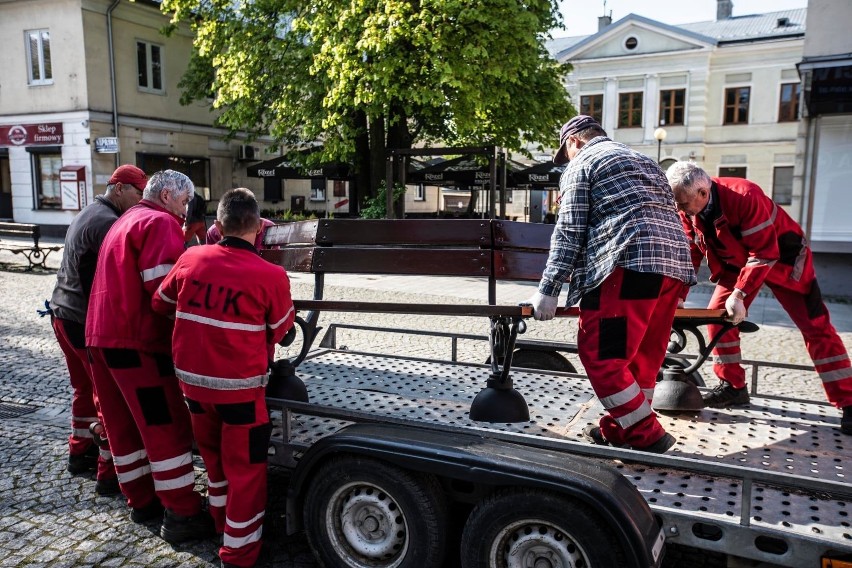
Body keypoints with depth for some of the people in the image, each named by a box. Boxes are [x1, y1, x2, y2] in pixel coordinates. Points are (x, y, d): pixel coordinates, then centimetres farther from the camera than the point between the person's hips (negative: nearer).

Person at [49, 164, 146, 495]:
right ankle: (109, 472, 4)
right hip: (88, 321, -10)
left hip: (64, 313, 10)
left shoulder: (87, 215, 15)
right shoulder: (107, 221, -18)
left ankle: (80, 452, 34)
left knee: (86, 387, 21)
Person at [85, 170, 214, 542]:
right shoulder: (160, 222, -9)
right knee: (168, 427, -4)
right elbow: (163, 284, -20)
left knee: (125, 426, 15)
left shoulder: (126, 221, 24)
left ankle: (142, 501, 26)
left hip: (101, 334, 10)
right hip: (135, 339, -10)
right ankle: (182, 515, 0)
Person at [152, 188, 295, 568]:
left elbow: (160, 304, 12)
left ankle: (221, 520, 45)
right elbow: (280, 331, 0)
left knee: (214, 454, 26)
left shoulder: (190, 259, -4)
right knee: (246, 466, 12)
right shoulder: (271, 275, -16)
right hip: (239, 386, -5)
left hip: (192, 379, 5)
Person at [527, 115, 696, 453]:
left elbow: (569, 232, -1)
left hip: (629, 263, -9)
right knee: (643, 355, 13)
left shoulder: (581, 164, 9)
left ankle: (645, 435, -3)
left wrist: (548, 290, -1)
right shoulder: (644, 161, 32)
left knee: (599, 353, -5)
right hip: (674, 263, 9)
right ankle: (622, 427, 21)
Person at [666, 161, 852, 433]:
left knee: (815, 326, -6)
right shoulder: (688, 210, -16)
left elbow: (765, 253, -33)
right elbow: (690, 253, -5)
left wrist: (739, 294, -37)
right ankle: (733, 386, 13)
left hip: (781, 258, -6)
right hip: (737, 262, 6)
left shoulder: (745, 196, -36)